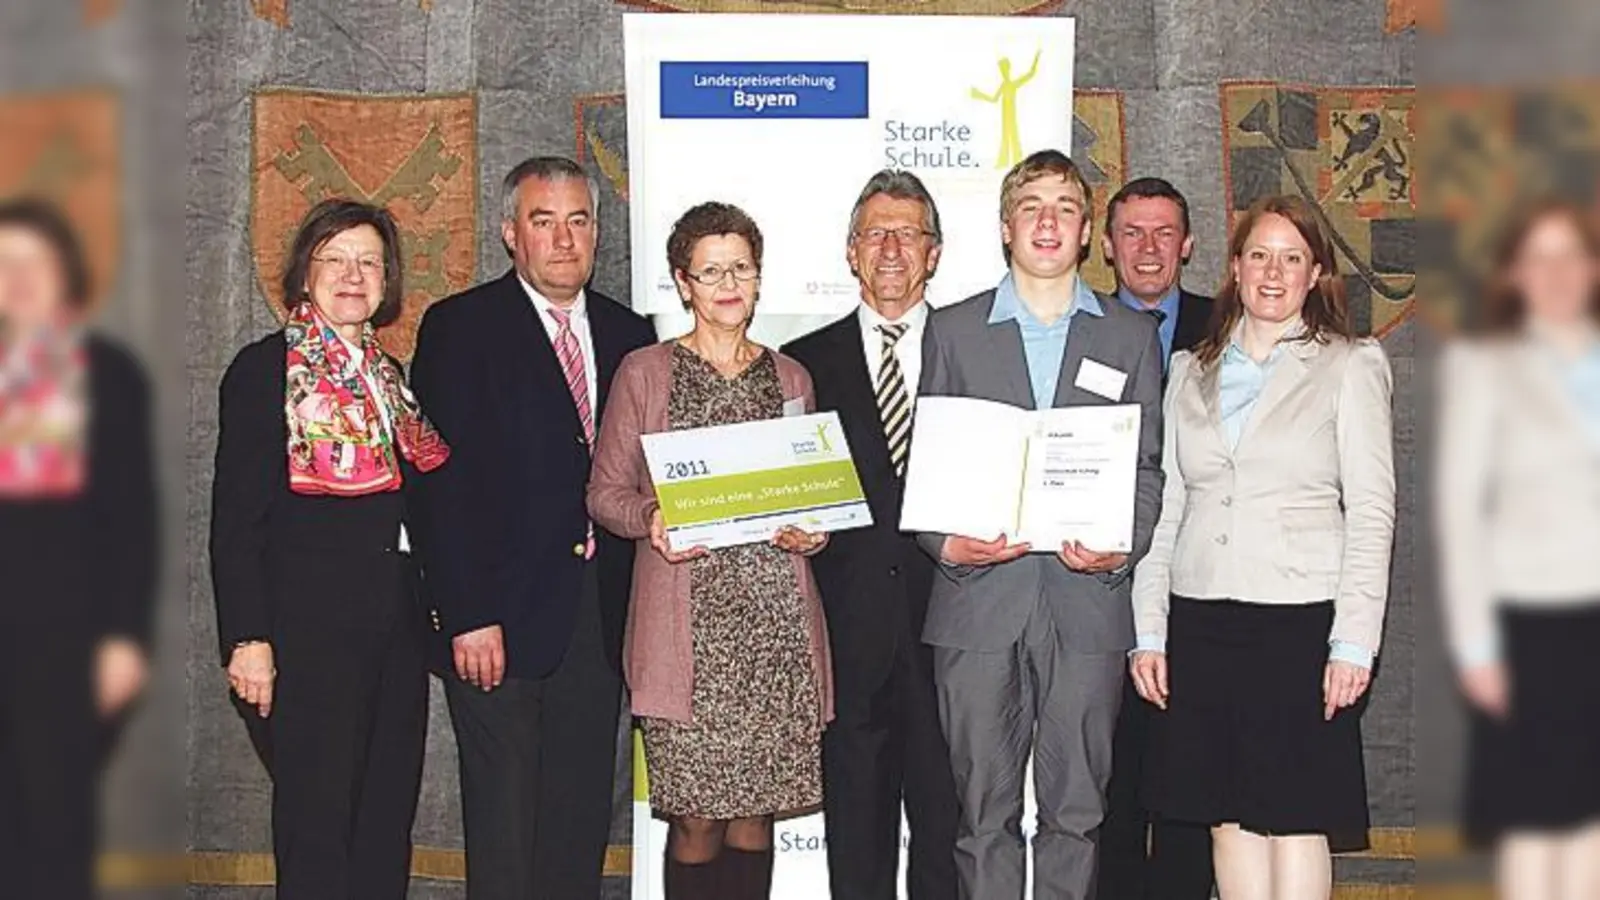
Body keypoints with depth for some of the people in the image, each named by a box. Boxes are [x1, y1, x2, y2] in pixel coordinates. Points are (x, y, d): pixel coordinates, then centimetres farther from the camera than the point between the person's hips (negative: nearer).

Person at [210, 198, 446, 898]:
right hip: (308, 627, -6)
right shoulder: (265, 368, -3)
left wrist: (432, 607, 11)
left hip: (394, 626, 7)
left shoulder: (386, 375, 16)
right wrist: (247, 638, -15)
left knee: (388, 820, 9)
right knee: (317, 823, -3)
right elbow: (234, 518, -8)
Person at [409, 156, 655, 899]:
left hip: (601, 616, 5)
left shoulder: (627, 333, 13)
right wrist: (467, 617, -15)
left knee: (582, 819, 10)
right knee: (503, 827, 1)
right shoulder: (459, 327, -2)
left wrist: (640, 602, 2)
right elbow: (444, 482, -8)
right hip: (503, 618, -4)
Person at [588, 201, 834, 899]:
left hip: (777, 622, 3)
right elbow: (605, 489, 6)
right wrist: (650, 519, -14)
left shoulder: (789, 377, 14)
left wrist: (811, 528, -1)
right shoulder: (644, 373, 6)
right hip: (686, 624, -2)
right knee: (694, 818, -4)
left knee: (756, 813, 3)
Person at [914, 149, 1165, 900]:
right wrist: (945, 543, -9)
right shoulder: (952, 331, 12)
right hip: (978, 598, 0)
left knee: (1076, 808, 4)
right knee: (984, 810, 3)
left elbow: (1147, 466, 10)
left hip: (1087, 600, 0)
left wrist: (1121, 549, -8)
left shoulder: (1132, 337, 13)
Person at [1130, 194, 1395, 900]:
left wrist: (1353, 642, -9)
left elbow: (1371, 512, -1)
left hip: (1300, 621, -3)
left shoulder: (1350, 366, 4)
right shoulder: (1191, 372, 14)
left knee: (1295, 815, -1)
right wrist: (1148, 631, 6)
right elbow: (1166, 509, 13)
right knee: (1229, 815, 7)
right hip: (1200, 622, 4)